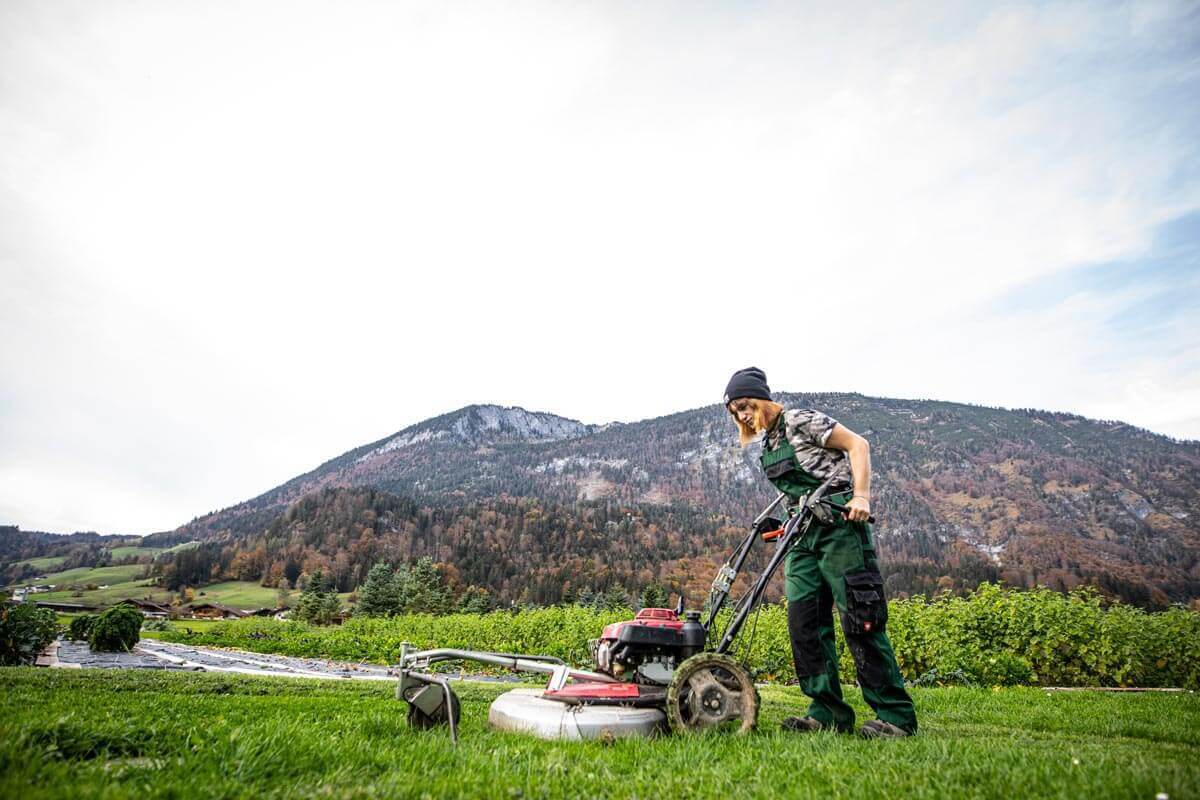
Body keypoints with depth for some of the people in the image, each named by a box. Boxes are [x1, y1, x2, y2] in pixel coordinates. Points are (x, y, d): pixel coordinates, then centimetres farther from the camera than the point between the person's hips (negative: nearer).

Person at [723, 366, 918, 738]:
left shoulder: (801, 420, -5)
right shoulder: (768, 446, 18)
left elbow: (857, 444, -8)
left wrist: (861, 496, -19)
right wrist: (786, 543, 18)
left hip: (839, 525, -8)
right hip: (804, 536, 8)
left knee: (860, 619, -6)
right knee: (805, 623, 1)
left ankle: (897, 717, 4)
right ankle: (828, 714, 9)